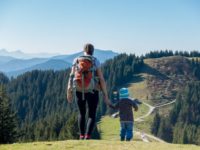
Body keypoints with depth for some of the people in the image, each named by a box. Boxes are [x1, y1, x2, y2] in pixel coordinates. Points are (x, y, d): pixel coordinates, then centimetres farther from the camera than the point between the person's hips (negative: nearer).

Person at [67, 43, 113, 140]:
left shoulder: (76, 60, 5)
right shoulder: (96, 61, 0)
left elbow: (71, 76, -5)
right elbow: (101, 79, -6)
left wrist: (69, 92, -2)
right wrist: (106, 96, -3)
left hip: (79, 91, 2)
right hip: (92, 91, -2)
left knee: (82, 113, 23)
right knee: (92, 115, 6)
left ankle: (82, 136, 24)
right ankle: (87, 137, -13)